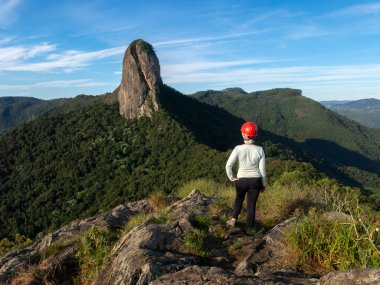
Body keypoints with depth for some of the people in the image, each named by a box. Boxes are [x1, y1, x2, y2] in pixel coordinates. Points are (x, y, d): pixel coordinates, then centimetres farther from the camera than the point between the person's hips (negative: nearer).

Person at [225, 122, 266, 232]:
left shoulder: (238, 149, -15)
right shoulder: (259, 150, -11)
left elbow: (228, 165, -18)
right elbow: (262, 169, -6)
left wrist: (232, 177, -2)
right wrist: (263, 184, 7)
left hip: (241, 180, 0)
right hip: (255, 181, 0)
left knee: (239, 198, 30)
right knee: (251, 205, 13)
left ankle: (233, 219, 19)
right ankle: (249, 229, 22)